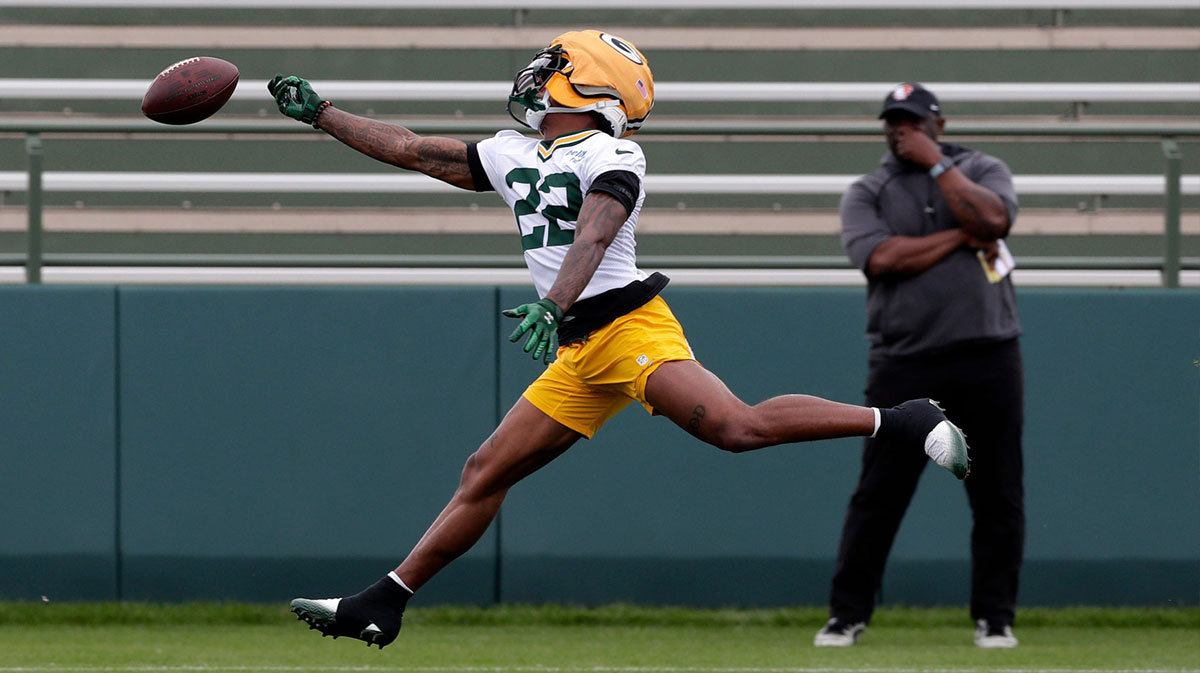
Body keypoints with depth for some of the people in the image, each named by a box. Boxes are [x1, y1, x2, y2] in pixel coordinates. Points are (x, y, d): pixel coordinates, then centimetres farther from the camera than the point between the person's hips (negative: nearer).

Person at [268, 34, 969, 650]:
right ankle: (381, 606, 11)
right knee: (484, 476, 7)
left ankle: (903, 420, -20)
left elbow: (593, 238, -23)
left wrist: (553, 305, -39)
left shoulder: (611, 156, -6)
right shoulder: (513, 156, 19)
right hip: (579, 353, 8)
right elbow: (414, 150, 27)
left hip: (629, 326, -8)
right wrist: (319, 112, 29)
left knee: (739, 427, -27)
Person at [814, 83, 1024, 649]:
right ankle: (847, 614, 4)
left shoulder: (982, 171, 11)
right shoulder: (865, 194, 9)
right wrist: (961, 239, -7)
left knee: (998, 496, 1)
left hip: (986, 362, 1)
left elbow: (992, 220, -11)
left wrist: (937, 164, -7)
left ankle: (994, 617, 10)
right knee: (877, 495, -3)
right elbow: (881, 258, -10)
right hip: (904, 365, -1)